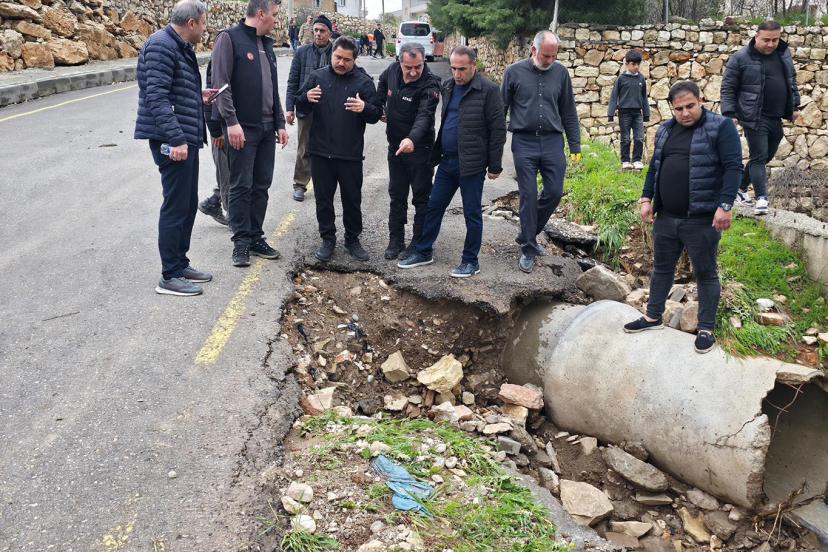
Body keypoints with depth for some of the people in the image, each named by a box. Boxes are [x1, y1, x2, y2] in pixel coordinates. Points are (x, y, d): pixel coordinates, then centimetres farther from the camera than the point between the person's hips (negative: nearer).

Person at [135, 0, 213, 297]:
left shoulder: (181, 47, 16)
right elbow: (156, 97, -22)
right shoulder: (161, 45, -14)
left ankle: (180, 264, 25)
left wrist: (199, 96, 19)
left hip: (186, 138, 10)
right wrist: (176, 138, -26)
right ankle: (169, 277, 2)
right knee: (176, 205, -6)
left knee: (188, 204, 15)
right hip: (172, 141, -10)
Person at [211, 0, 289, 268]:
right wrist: (231, 122, -19)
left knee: (261, 185, 9)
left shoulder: (266, 44, 17)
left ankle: (256, 238, 19)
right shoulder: (230, 38, -7)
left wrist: (280, 123, 16)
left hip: (267, 128, 7)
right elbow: (221, 83, -13)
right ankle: (241, 242, 6)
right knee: (241, 186, -2)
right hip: (242, 127, -7)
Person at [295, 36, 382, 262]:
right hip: (320, 152, 2)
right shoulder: (317, 76, 5)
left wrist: (365, 108, -26)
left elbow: (376, 114, -3)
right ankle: (328, 239, 22)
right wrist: (306, 98, -14)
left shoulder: (364, 81, 0)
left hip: (350, 154, -1)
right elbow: (299, 105, 9)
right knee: (323, 198, 9)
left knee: (352, 199, 8)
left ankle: (352, 239, 24)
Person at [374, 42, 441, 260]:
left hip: (419, 149, -6)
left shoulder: (430, 85, -23)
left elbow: (424, 116, -38)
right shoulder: (392, 71, -6)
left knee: (421, 197, 4)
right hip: (395, 146, 6)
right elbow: (381, 89, 19)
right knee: (397, 195, 14)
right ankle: (396, 240, 24)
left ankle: (418, 243, 16)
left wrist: (412, 139, -55)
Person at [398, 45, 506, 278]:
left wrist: (494, 166, -10)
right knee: (434, 206, 12)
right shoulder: (448, 87, 8)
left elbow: (498, 129, -11)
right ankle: (424, 252, 26)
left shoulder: (488, 90, -11)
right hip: (447, 160, 7)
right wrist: (436, 153, 14)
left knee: (472, 214, 5)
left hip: (471, 163, -6)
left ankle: (470, 261, 18)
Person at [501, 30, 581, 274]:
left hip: (553, 142, 3)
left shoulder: (560, 73, 5)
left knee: (554, 193, 1)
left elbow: (569, 113, 10)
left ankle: (528, 234, 24)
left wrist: (575, 147, 7)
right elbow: (501, 109, 4)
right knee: (528, 196, -1)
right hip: (524, 142, -2)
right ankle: (528, 249, 9)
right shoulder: (514, 72, -1)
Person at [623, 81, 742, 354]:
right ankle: (653, 317, 31)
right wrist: (647, 199, 11)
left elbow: (733, 167, -14)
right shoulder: (665, 130, 11)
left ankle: (706, 329, 15)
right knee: (661, 267, 16)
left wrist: (725, 205, -21)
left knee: (705, 273, 5)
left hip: (702, 219, -6)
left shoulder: (721, 127, -8)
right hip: (666, 217, 6)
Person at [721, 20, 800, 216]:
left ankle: (741, 185, 31)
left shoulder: (784, 53, 8)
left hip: (776, 118, 7)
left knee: (767, 156, 15)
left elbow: (792, 81, 20)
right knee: (759, 157, -8)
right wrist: (729, 114, -11)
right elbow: (728, 88, -6)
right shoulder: (740, 58, -9)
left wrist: (795, 106, 17)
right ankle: (761, 198, -5)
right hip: (754, 118, -6)